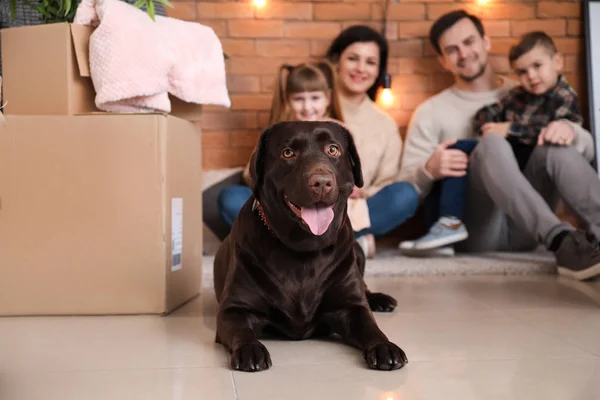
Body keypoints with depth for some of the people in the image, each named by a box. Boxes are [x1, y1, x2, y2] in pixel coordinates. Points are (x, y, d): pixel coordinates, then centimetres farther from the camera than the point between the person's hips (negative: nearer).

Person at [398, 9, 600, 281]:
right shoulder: (431, 112, 11)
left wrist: (570, 130, -12)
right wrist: (428, 171, -21)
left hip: (525, 229, 3)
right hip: (473, 230, -2)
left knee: (555, 146, -23)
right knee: (492, 142, -28)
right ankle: (563, 243, -48)